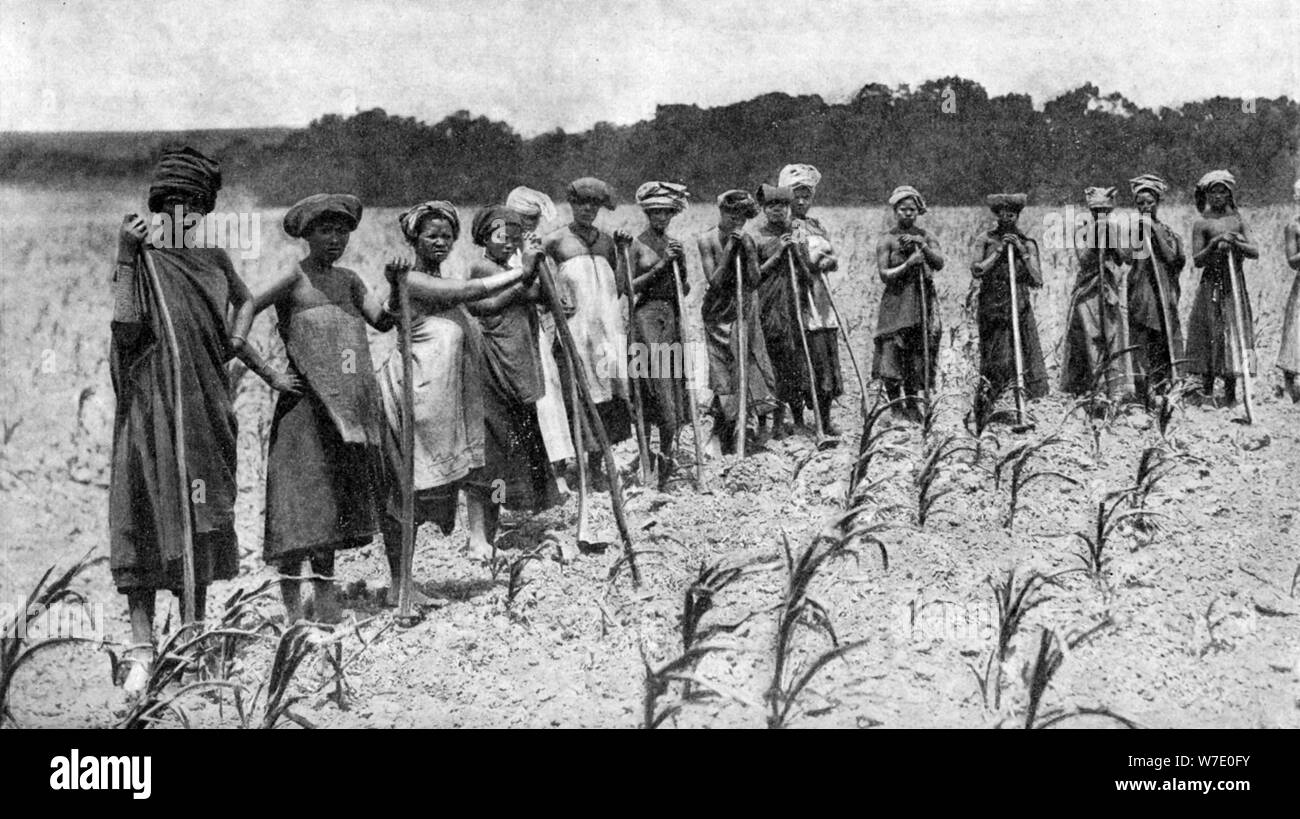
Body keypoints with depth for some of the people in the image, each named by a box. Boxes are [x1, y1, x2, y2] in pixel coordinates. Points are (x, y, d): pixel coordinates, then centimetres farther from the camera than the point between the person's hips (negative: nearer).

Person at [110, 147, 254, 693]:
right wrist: (125, 257, -17)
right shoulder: (142, 258, -2)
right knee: (147, 514, -7)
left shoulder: (214, 260, 11)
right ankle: (142, 649, -5)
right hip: (153, 402, -4)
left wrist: (235, 342, 12)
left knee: (202, 519, 8)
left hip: (205, 402, 4)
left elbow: (246, 301, 30)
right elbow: (125, 328, -15)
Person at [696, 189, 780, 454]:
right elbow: (715, 281, -15)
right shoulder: (707, 240, -7)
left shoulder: (747, 241, 2)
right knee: (724, 375, -7)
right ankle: (720, 438, 3)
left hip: (745, 313, 4)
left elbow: (754, 281, -5)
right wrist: (729, 250, -19)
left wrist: (747, 249, -13)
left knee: (746, 369, 2)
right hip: (719, 314, -3)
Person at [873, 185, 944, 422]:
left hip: (924, 302, 2)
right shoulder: (887, 240, 2)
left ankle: (912, 405, 14)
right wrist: (907, 265, -18)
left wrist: (921, 246, -19)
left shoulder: (927, 237, 9)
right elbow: (884, 274, -6)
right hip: (896, 302, -2)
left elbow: (939, 264, -6)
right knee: (892, 355, -9)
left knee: (918, 356, 2)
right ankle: (895, 406, 2)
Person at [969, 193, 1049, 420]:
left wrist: (1022, 252, -7)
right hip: (992, 308, -2)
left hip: (1020, 309, 2)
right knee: (997, 361, -7)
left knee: (1025, 357, -2)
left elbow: (1037, 281, 0)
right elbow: (976, 271, -8)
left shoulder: (1027, 244, 8)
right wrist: (999, 250, -10)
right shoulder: (985, 240, 4)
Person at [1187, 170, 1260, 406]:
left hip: (1235, 286, 3)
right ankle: (1207, 392, 6)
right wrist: (1214, 245, -20)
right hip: (1211, 287, -3)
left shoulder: (1237, 221, 10)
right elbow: (1197, 260, -5)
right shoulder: (1202, 223, 0)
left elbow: (1255, 253, 4)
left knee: (1235, 335, 1)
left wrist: (1236, 243, -13)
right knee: (1210, 338, -3)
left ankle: (1230, 395, 5)